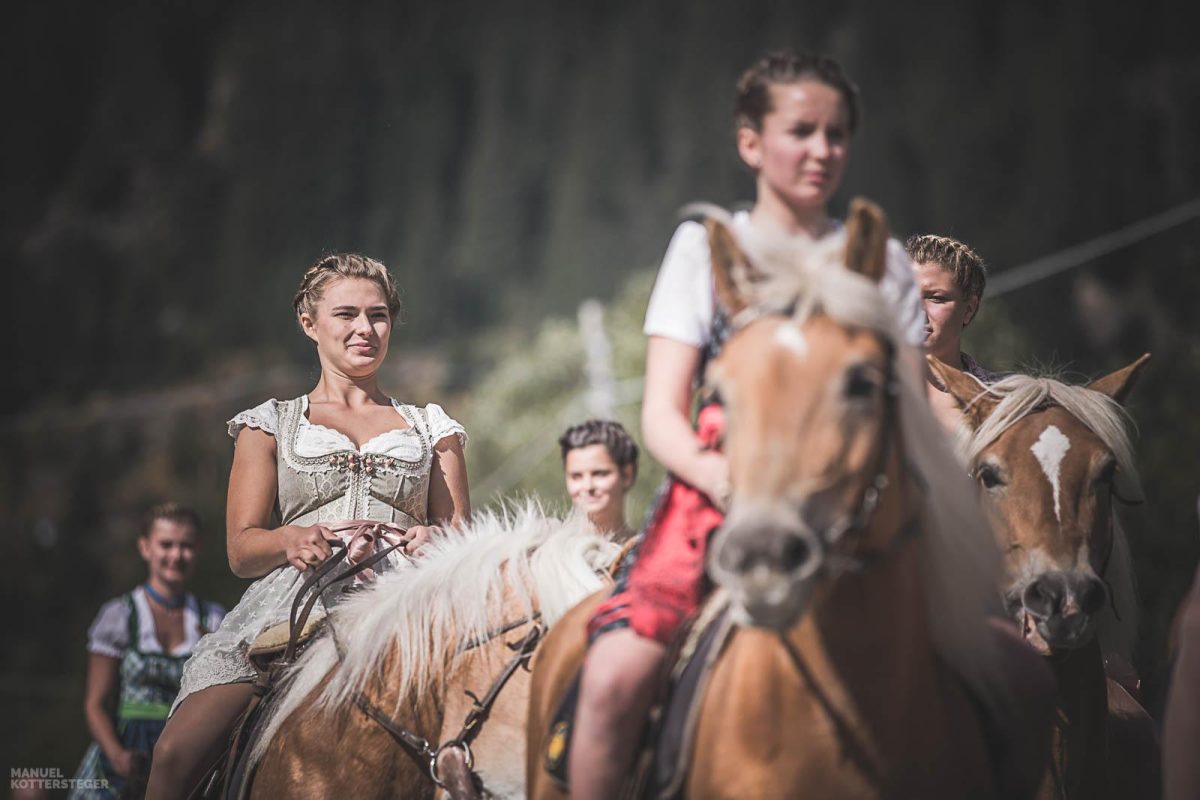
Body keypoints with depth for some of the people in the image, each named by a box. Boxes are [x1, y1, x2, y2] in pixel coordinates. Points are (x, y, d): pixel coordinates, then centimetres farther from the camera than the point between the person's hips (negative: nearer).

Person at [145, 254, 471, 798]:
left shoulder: (432, 428, 23)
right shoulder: (270, 425, 20)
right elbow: (241, 549, 11)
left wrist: (436, 541, -9)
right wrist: (291, 539, -13)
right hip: (292, 602, -1)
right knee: (177, 754, -25)